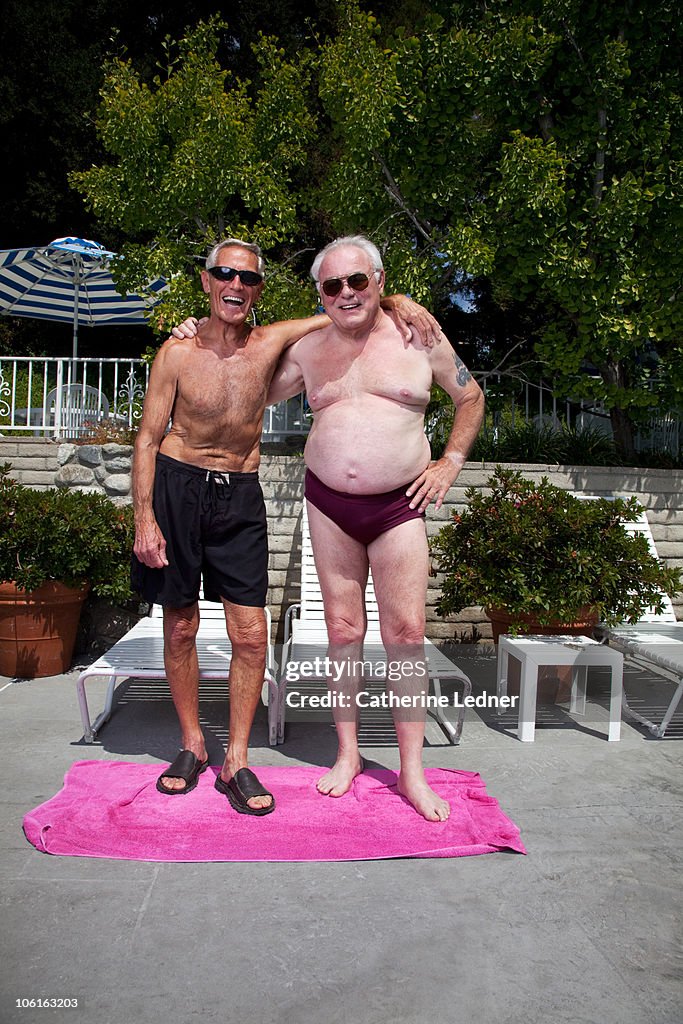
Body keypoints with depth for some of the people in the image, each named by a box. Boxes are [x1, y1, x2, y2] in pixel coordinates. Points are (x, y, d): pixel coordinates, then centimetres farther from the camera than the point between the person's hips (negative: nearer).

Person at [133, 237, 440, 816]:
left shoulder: (273, 342, -3)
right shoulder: (178, 352, -5)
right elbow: (148, 438, -2)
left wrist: (395, 302, -9)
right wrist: (144, 518, -9)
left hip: (241, 495, 1)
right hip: (177, 486, -1)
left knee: (251, 637, -4)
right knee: (180, 628, 8)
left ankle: (237, 762, 12)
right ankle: (192, 746, 27)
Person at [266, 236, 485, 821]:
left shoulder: (418, 338, 1)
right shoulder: (307, 350, 7)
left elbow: (471, 399, 13)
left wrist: (449, 464, 4)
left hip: (399, 505, -2)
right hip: (329, 503, 2)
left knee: (406, 631, -4)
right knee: (343, 629, 6)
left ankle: (412, 771, 8)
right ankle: (348, 754, 21)